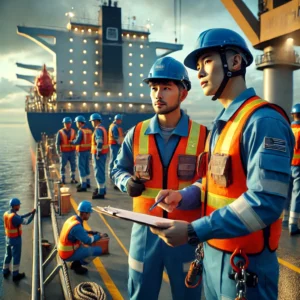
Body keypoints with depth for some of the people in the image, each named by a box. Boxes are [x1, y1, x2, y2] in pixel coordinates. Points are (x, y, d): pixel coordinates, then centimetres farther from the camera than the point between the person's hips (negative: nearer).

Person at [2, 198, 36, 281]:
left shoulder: (6, 214, -1)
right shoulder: (14, 216, -28)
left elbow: (20, 218, 7)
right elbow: (27, 222, -27)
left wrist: (30, 213, 4)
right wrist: (33, 214, -15)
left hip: (8, 238, 8)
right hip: (16, 239, -8)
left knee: (8, 255, 23)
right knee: (16, 256, 6)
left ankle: (5, 271, 37)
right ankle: (15, 275, 17)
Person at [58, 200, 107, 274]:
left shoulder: (73, 218, -1)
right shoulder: (77, 226, -28)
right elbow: (88, 241, -19)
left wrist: (91, 232, 10)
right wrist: (99, 236, -4)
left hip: (64, 250, 9)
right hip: (69, 254, -9)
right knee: (98, 250, -9)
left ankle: (76, 262, 15)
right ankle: (77, 264, 2)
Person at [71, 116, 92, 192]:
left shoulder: (81, 131, -16)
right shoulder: (89, 130, 8)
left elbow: (77, 141, -18)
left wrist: (72, 142, 3)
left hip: (82, 151, -8)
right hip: (88, 150, 8)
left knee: (81, 167, -3)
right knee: (86, 167, 18)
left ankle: (83, 186, -2)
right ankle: (87, 182, 29)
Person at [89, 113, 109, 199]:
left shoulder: (98, 130, -16)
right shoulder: (102, 128, 15)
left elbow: (99, 143, -23)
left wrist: (98, 154, -21)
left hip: (99, 153, -10)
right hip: (103, 152, 10)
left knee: (99, 172, -5)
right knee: (100, 171, 19)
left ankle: (101, 192, -1)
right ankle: (102, 188, 31)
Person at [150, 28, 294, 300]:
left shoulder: (263, 121, -20)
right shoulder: (222, 124, 10)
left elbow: (264, 202, -27)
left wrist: (193, 231, -26)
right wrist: (182, 197, -2)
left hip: (245, 262, -8)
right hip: (212, 252, 8)